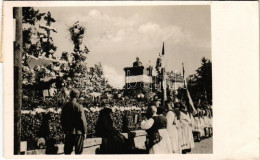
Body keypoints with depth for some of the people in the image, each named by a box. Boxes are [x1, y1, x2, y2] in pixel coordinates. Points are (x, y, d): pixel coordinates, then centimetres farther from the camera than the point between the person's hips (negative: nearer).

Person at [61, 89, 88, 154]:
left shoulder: (65, 106, 1)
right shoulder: (79, 106, -13)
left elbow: (62, 120, 7)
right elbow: (82, 120, -12)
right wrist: (85, 131, -1)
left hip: (68, 132, 4)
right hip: (78, 132, -4)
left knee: (67, 151, 12)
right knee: (78, 151, 5)